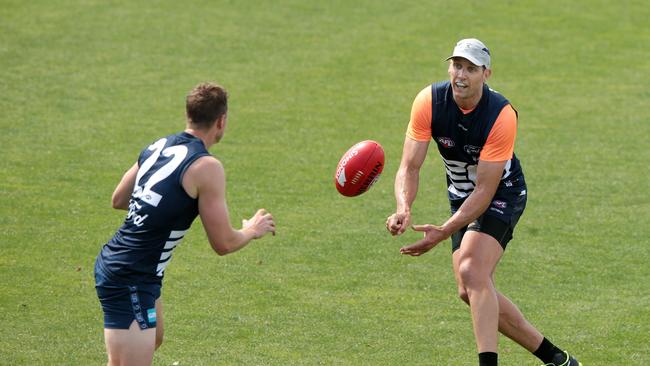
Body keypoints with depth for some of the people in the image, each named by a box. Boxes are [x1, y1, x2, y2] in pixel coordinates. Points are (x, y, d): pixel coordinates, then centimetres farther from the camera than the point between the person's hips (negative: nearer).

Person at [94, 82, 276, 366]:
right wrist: (253, 230, 8)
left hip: (111, 261, 10)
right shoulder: (206, 167, -16)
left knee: (153, 340, 30)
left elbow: (119, 200, 23)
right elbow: (223, 244, -12)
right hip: (130, 281, -10)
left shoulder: (157, 147, 8)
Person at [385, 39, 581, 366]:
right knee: (470, 292, 2)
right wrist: (404, 209, -38)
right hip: (461, 198, 6)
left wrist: (443, 233, -37)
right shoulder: (428, 102, -17)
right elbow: (410, 167, -18)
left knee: (471, 271, -29)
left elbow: (485, 191, -28)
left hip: (502, 195, -6)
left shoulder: (502, 116, -29)